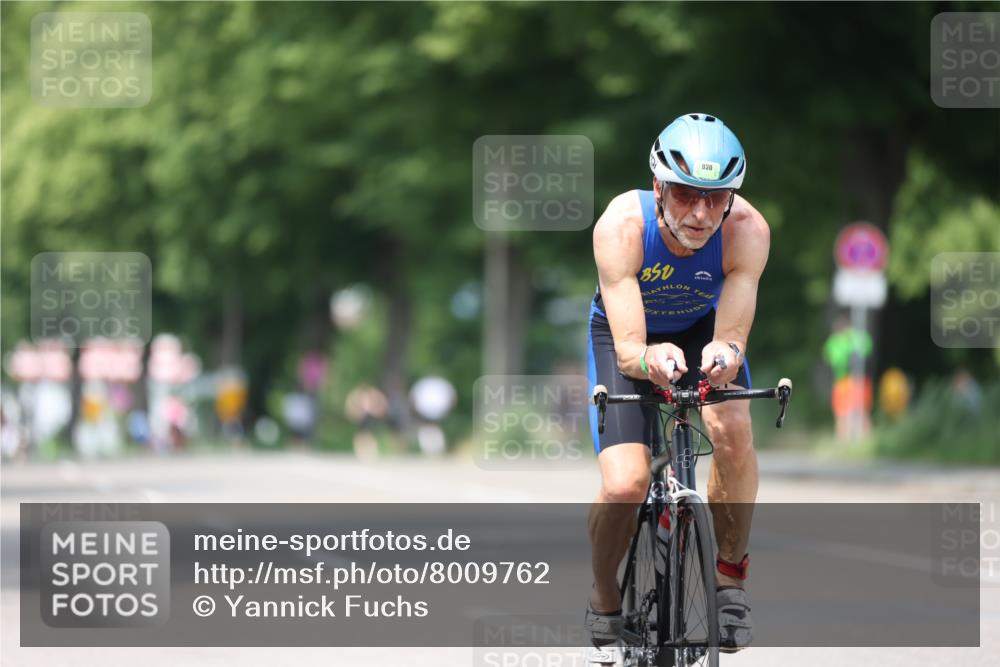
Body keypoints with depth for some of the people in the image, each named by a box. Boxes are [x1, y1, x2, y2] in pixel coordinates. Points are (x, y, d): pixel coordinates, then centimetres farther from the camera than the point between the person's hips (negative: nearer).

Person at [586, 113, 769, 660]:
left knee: (732, 429, -30)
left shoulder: (747, 230, -32)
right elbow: (627, 347, -37)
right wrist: (651, 359, -61)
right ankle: (605, 606, 8)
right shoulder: (622, 225, -36)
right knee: (625, 486, -20)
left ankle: (730, 578, -9)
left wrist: (723, 354, -57)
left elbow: (732, 335, -33)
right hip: (628, 335, -1)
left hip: (701, 330, 1)